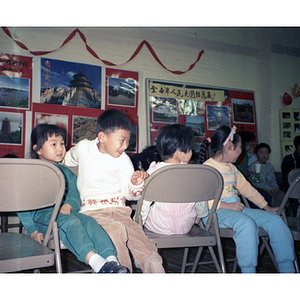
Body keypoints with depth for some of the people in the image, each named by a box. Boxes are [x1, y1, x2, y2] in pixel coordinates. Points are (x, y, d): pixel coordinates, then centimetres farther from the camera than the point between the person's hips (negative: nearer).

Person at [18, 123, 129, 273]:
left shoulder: (66, 173, 24)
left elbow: (76, 197, 18)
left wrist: (68, 205, -8)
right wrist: (33, 231, -10)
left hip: (65, 212, 5)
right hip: (42, 215, -5)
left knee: (89, 221, -27)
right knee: (71, 221, -36)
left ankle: (112, 259, -46)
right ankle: (95, 261, -56)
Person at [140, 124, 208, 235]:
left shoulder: (153, 171, -15)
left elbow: (145, 200, -11)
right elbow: (200, 199, 1)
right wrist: (198, 216, 21)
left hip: (160, 227, -2)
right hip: (186, 227, 2)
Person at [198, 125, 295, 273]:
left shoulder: (232, 168, 21)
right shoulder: (207, 168, -9)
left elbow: (246, 188, 29)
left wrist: (266, 207, 29)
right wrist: (227, 206, -24)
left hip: (236, 208, 9)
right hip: (215, 213, -9)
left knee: (275, 220, -3)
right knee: (246, 223, -37)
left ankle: (287, 268, 3)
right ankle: (248, 270, -27)